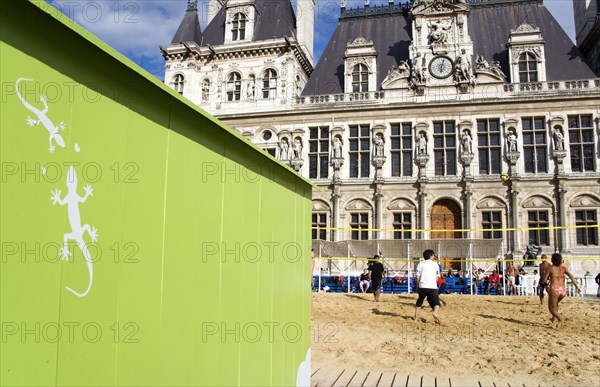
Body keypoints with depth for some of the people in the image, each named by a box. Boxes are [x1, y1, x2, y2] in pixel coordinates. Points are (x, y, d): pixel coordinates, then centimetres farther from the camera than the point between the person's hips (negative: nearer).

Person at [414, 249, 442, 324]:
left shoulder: (420, 264, 8)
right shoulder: (435, 264, 9)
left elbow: (418, 277, 2)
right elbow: (437, 278, 9)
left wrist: (417, 286, 12)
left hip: (422, 287, 1)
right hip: (433, 287, -1)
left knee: (418, 304, 17)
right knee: (436, 303, 3)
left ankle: (415, 318, 16)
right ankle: (435, 312, -28)